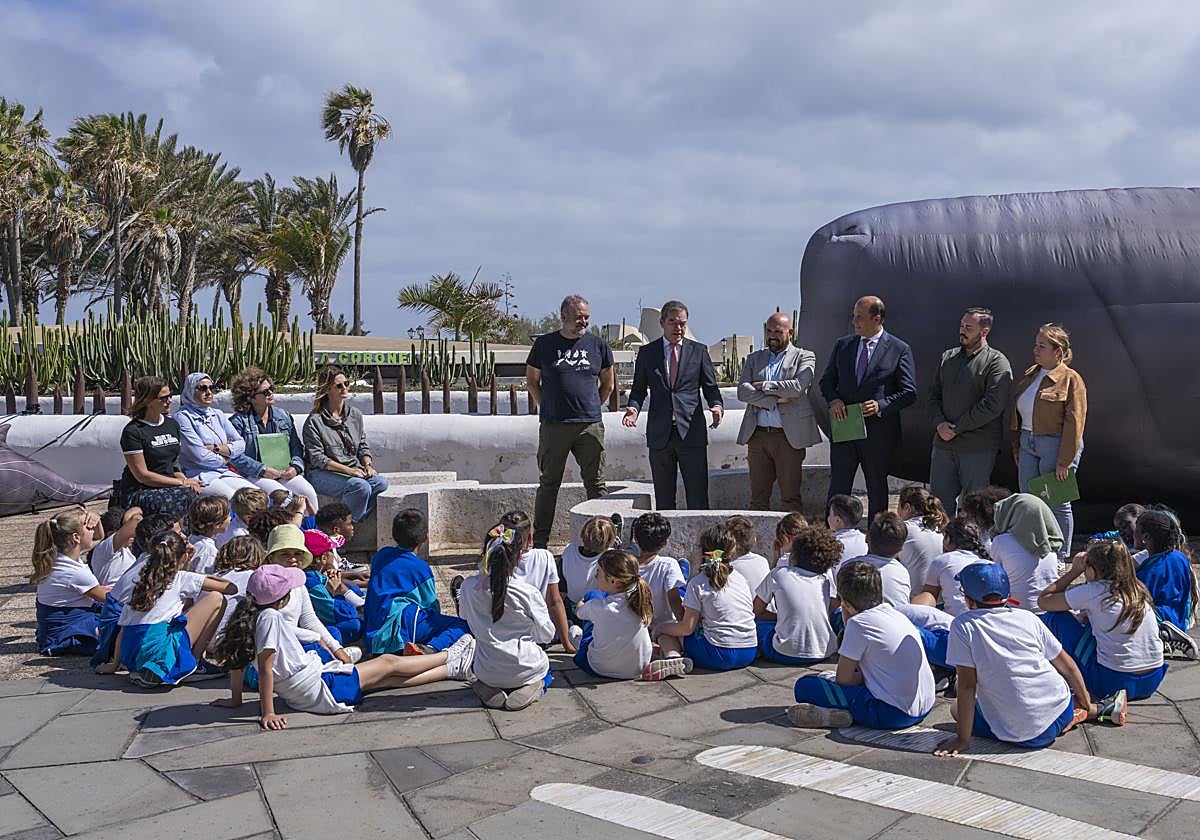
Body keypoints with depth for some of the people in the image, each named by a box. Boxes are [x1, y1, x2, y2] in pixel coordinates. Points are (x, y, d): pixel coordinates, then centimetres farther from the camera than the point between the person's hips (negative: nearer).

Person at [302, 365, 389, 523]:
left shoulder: (355, 415, 14)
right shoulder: (314, 421, -5)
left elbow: (363, 447, 19)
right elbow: (317, 458, -10)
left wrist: (368, 465, -3)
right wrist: (347, 470, -20)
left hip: (354, 470, 6)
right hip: (322, 474, -6)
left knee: (381, 483, -22)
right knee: (361, 487, -32)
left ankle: (355, 522, -14)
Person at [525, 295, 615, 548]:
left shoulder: (598, 345, 7)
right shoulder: (544, 344, 4)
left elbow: (608, 384, 18)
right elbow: (531, 380, 13)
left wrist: (591, 408, 13)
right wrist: (546, 408, 8)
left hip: (590, 425, 1)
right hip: (553, 426, -1)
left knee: (596, 484, 1)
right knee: (548, 484, 5)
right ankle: (539, 541, 11)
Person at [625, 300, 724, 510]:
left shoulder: (699, 351, 9)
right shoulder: (647, 352, 10)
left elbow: (710, 386, 9)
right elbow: (639, 389, 11)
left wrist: (717, 406, -11)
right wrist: (634, 408, -10)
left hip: (691, 433, -1)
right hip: (659, 435, 1)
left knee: (698, 498, -3)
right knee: (663, 499, 7)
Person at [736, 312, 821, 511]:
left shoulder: (804, 357, 7)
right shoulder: (754, 358, 16)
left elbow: (798, 386, -12)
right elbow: (742, 391, 1)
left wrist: (764, 386, -4)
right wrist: (775, 400, -10)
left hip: (789, 436, -3)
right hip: (757, 436, 3)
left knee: (790, 498, 0)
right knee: (758, 497, 4)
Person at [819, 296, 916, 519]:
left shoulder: (899, 349, -2)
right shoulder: (842, 345, 9)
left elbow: (909, 392, -4)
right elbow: (826, 381, 15)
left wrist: (881, 405, -19)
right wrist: (833, 399, -6)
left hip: (878, 431, -3)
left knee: (877, 491, 9)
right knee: (838, 488, 2)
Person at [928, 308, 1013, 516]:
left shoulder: (997, 362, -6)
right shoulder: (948, 357, 15)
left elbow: (993, 405, -15)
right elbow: (934, 395, 15)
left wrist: (957, 428, -14)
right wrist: (939, 423, -5)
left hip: (978, 446, -6)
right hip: (943, 444, 6)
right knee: (939, 501, 8)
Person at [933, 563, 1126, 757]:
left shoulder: (963, 626, -8)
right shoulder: (1028, 618, 3)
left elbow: (967, 685, -12)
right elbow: (1067, 665, 11)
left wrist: (963, 739, -7)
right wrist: (1086, 702, 28)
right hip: (1060, 713, 6)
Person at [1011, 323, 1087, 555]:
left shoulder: (1071, 379, -10)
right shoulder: (1030, 375, 11)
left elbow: (1074, 423, -14)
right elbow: (1018, 413, 17)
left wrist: (1064, 461, -17)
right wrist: (1016, 447, 13)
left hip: (1054, 445, -7)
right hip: (1027, 443, 7)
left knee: (1057, 505, 3)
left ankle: (1061, 559, 14)